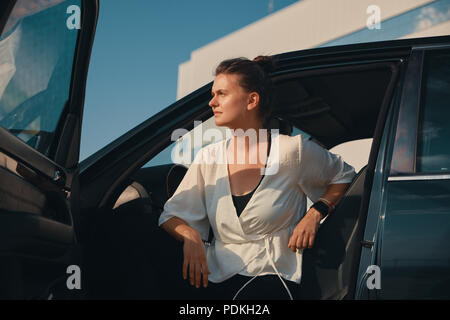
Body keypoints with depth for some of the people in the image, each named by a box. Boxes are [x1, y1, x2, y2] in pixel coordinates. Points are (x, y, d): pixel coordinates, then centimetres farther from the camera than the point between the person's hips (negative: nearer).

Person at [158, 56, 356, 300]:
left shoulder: (293, 150, -2)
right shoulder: (208, 158, 8)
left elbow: (344, 176, 15)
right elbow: (171, 215, 13)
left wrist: (315, 214, -3)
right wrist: (190, 236, -10)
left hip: (272, 281, -4)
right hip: (217, 283, 5)